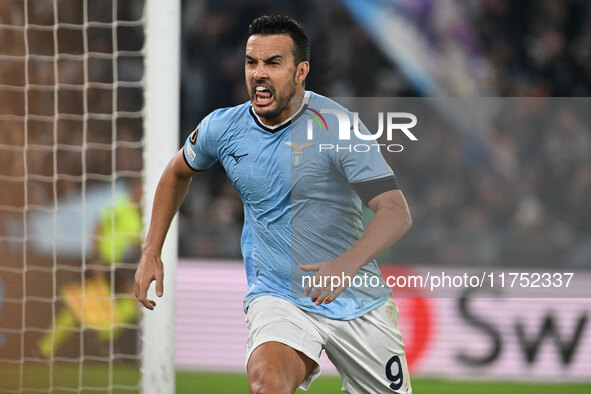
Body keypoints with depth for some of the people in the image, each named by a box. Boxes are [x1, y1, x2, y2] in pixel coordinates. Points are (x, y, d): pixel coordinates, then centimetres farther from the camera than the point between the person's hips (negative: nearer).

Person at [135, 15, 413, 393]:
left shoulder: (335, 125, -15)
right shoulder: (223, 128, -2)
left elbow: (396, 212, -22)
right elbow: (178, 172, 21)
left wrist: (347, 264, -39)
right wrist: (151, 253, 15)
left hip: (357, 302, 0)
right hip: (278, 297, 0)